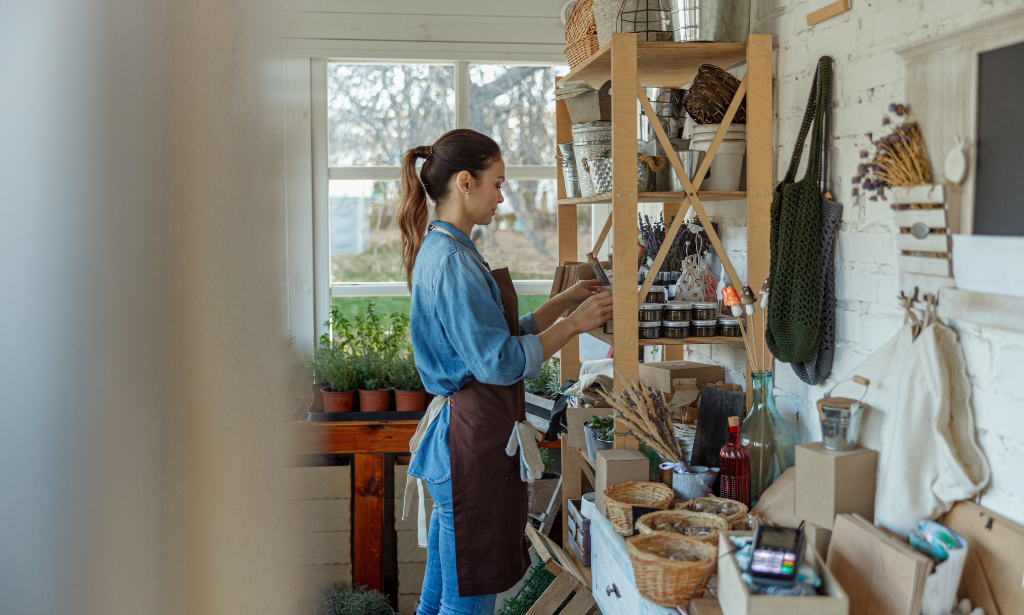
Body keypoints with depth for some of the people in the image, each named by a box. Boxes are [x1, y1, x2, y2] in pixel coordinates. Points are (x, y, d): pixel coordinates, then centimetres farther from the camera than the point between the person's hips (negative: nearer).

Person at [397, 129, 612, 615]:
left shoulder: (440, 251, 14)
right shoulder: (452, 260, -18)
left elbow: (491, 335, 19)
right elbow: (500, 362, -21)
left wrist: (563, 302, 16)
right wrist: (574, 324, -12)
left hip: (457, 435, 10)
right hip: (472, 441, -10)